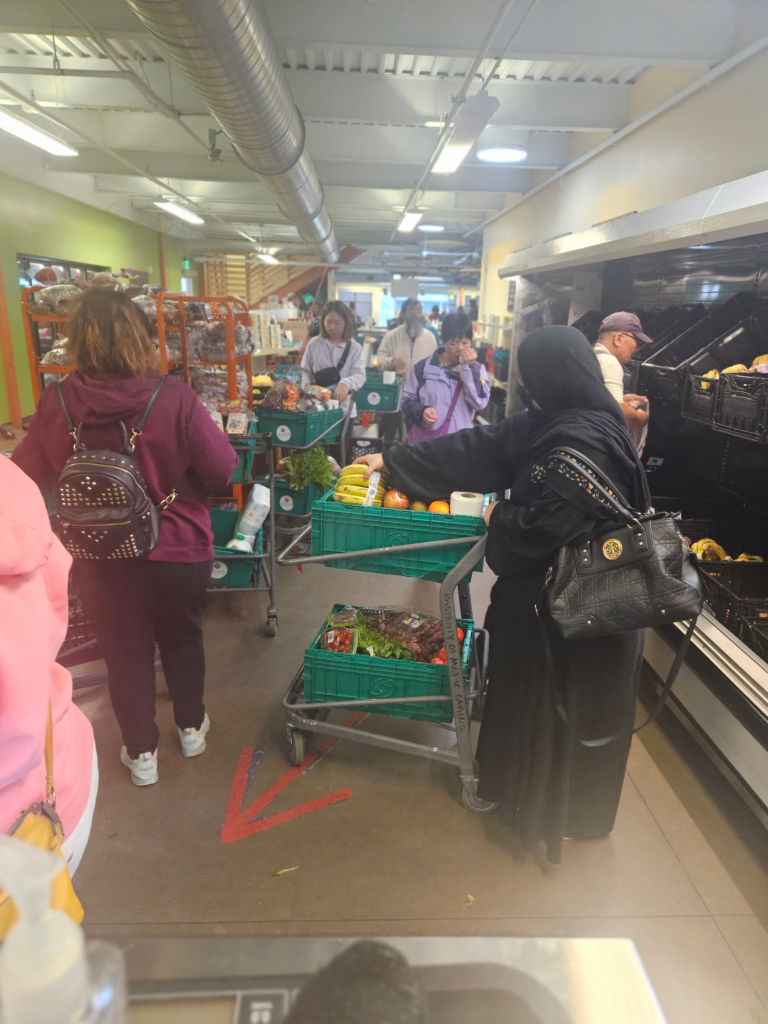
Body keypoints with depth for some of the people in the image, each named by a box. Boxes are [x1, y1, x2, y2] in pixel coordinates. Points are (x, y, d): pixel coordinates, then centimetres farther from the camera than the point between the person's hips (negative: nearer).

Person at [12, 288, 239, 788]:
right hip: (179, 549, -1)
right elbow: (223, 469, -13)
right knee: (183, 639, 23)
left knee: (125, 652, 19)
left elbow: (27, 476, -1)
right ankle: (192, 727, 43)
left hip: (101, 557, 1)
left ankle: (141, 753, 35)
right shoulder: (174, 398, -20)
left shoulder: (56, 403, -13)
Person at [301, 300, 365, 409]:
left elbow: (360, 375, -9)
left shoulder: (355, 348, 3)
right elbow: (305, 372, 14)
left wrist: (345, 384, -31)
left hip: (343, 405, -1)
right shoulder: (314, 344, 8)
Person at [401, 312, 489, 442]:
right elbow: (406, 400, 5)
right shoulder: (423, 367, 1)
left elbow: (480, 403, -11)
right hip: (423, 441, 0)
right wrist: (421, 411, -16)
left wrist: (468, 368, -15)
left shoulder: (476, 369, 3)